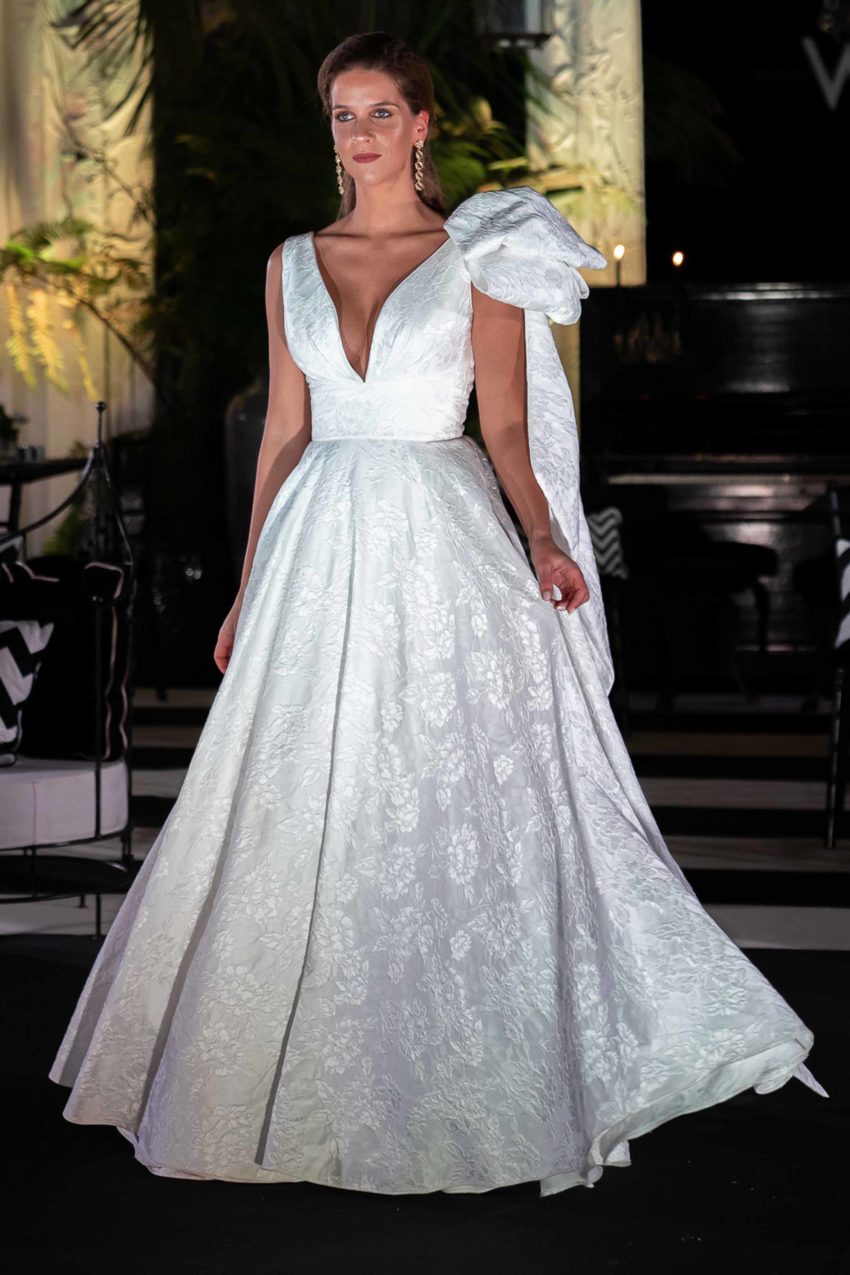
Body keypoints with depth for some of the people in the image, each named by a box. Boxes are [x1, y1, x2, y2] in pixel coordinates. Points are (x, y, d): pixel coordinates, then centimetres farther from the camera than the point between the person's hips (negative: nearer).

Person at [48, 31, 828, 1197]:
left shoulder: (480, 256, 1)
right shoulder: (295, 263, 11)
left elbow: (506, 422, -3)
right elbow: (284, 432, 13)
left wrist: (543, 536, -20)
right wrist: (250, 586, 10)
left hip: (442, 543, -3)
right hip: (321, 551, 4)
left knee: (460, 800, -3)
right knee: (307, 809, 5)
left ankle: (470, 1076, 9)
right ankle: (308, 1083, 17)